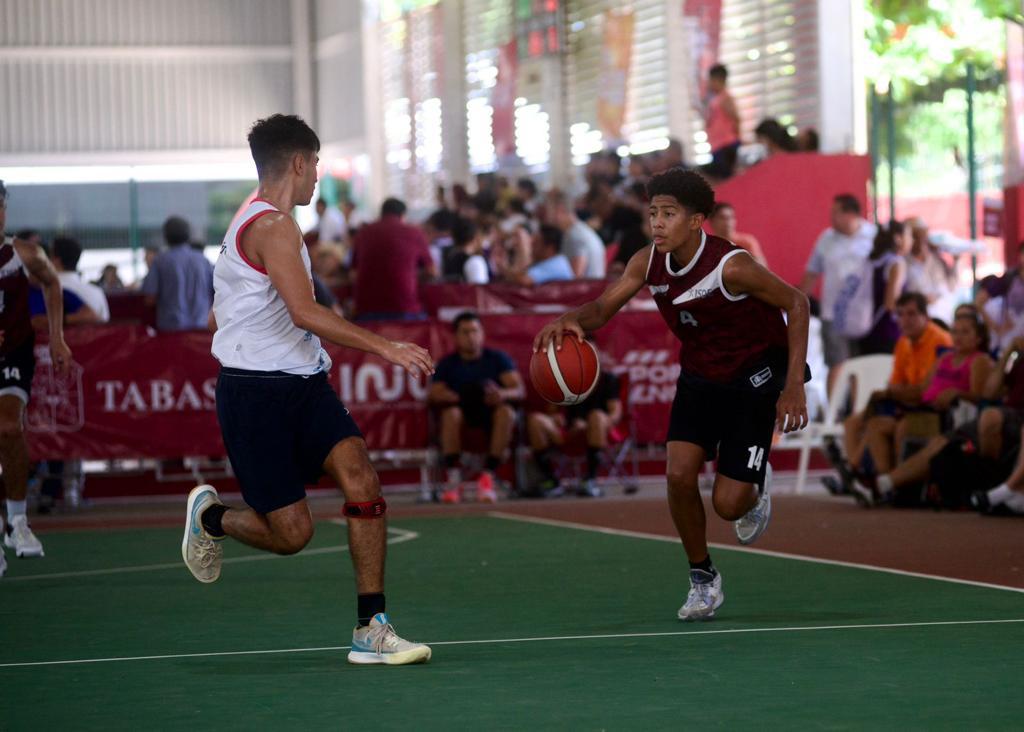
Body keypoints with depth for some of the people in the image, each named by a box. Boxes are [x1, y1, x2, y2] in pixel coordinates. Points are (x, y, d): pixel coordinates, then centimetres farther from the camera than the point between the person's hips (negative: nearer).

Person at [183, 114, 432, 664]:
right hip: (255, 394, -9)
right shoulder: (274, 226, -14)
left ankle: (371, 629, -14)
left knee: (359, 476, -14)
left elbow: (217, 320, 28)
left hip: (302, 383, 9)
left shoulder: (256, 222, 19)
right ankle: (211, 517, 26)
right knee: (291, 532, -7)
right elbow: (304, 312, -26)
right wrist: (385, 347, -27)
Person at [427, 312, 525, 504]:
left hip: (491, 412, 0)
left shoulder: (498, 358, 7)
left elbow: (519, 390, -4)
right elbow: (432, 395, -2)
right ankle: (453, 479, -34)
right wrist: (448, 397, -26)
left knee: (507, 411, -33)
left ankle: (488, 476, -34)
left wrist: (503, 395, -29)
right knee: (451, 413, -33)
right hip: (464, 416, 0)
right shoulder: (448, 364, 10)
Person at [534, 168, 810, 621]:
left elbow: (796, 303, -18)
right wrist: (570, 320, -36)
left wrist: (793, 385, -21)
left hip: (754, 378, -5)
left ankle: (755, 488, 30)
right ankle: (702, 578, 7)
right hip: (699, 376, 5)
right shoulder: (649, 263, -12)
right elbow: (603, 308, -10)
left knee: (728, 504, -9)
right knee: (679, 474, -14)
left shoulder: (730, 267, -28)